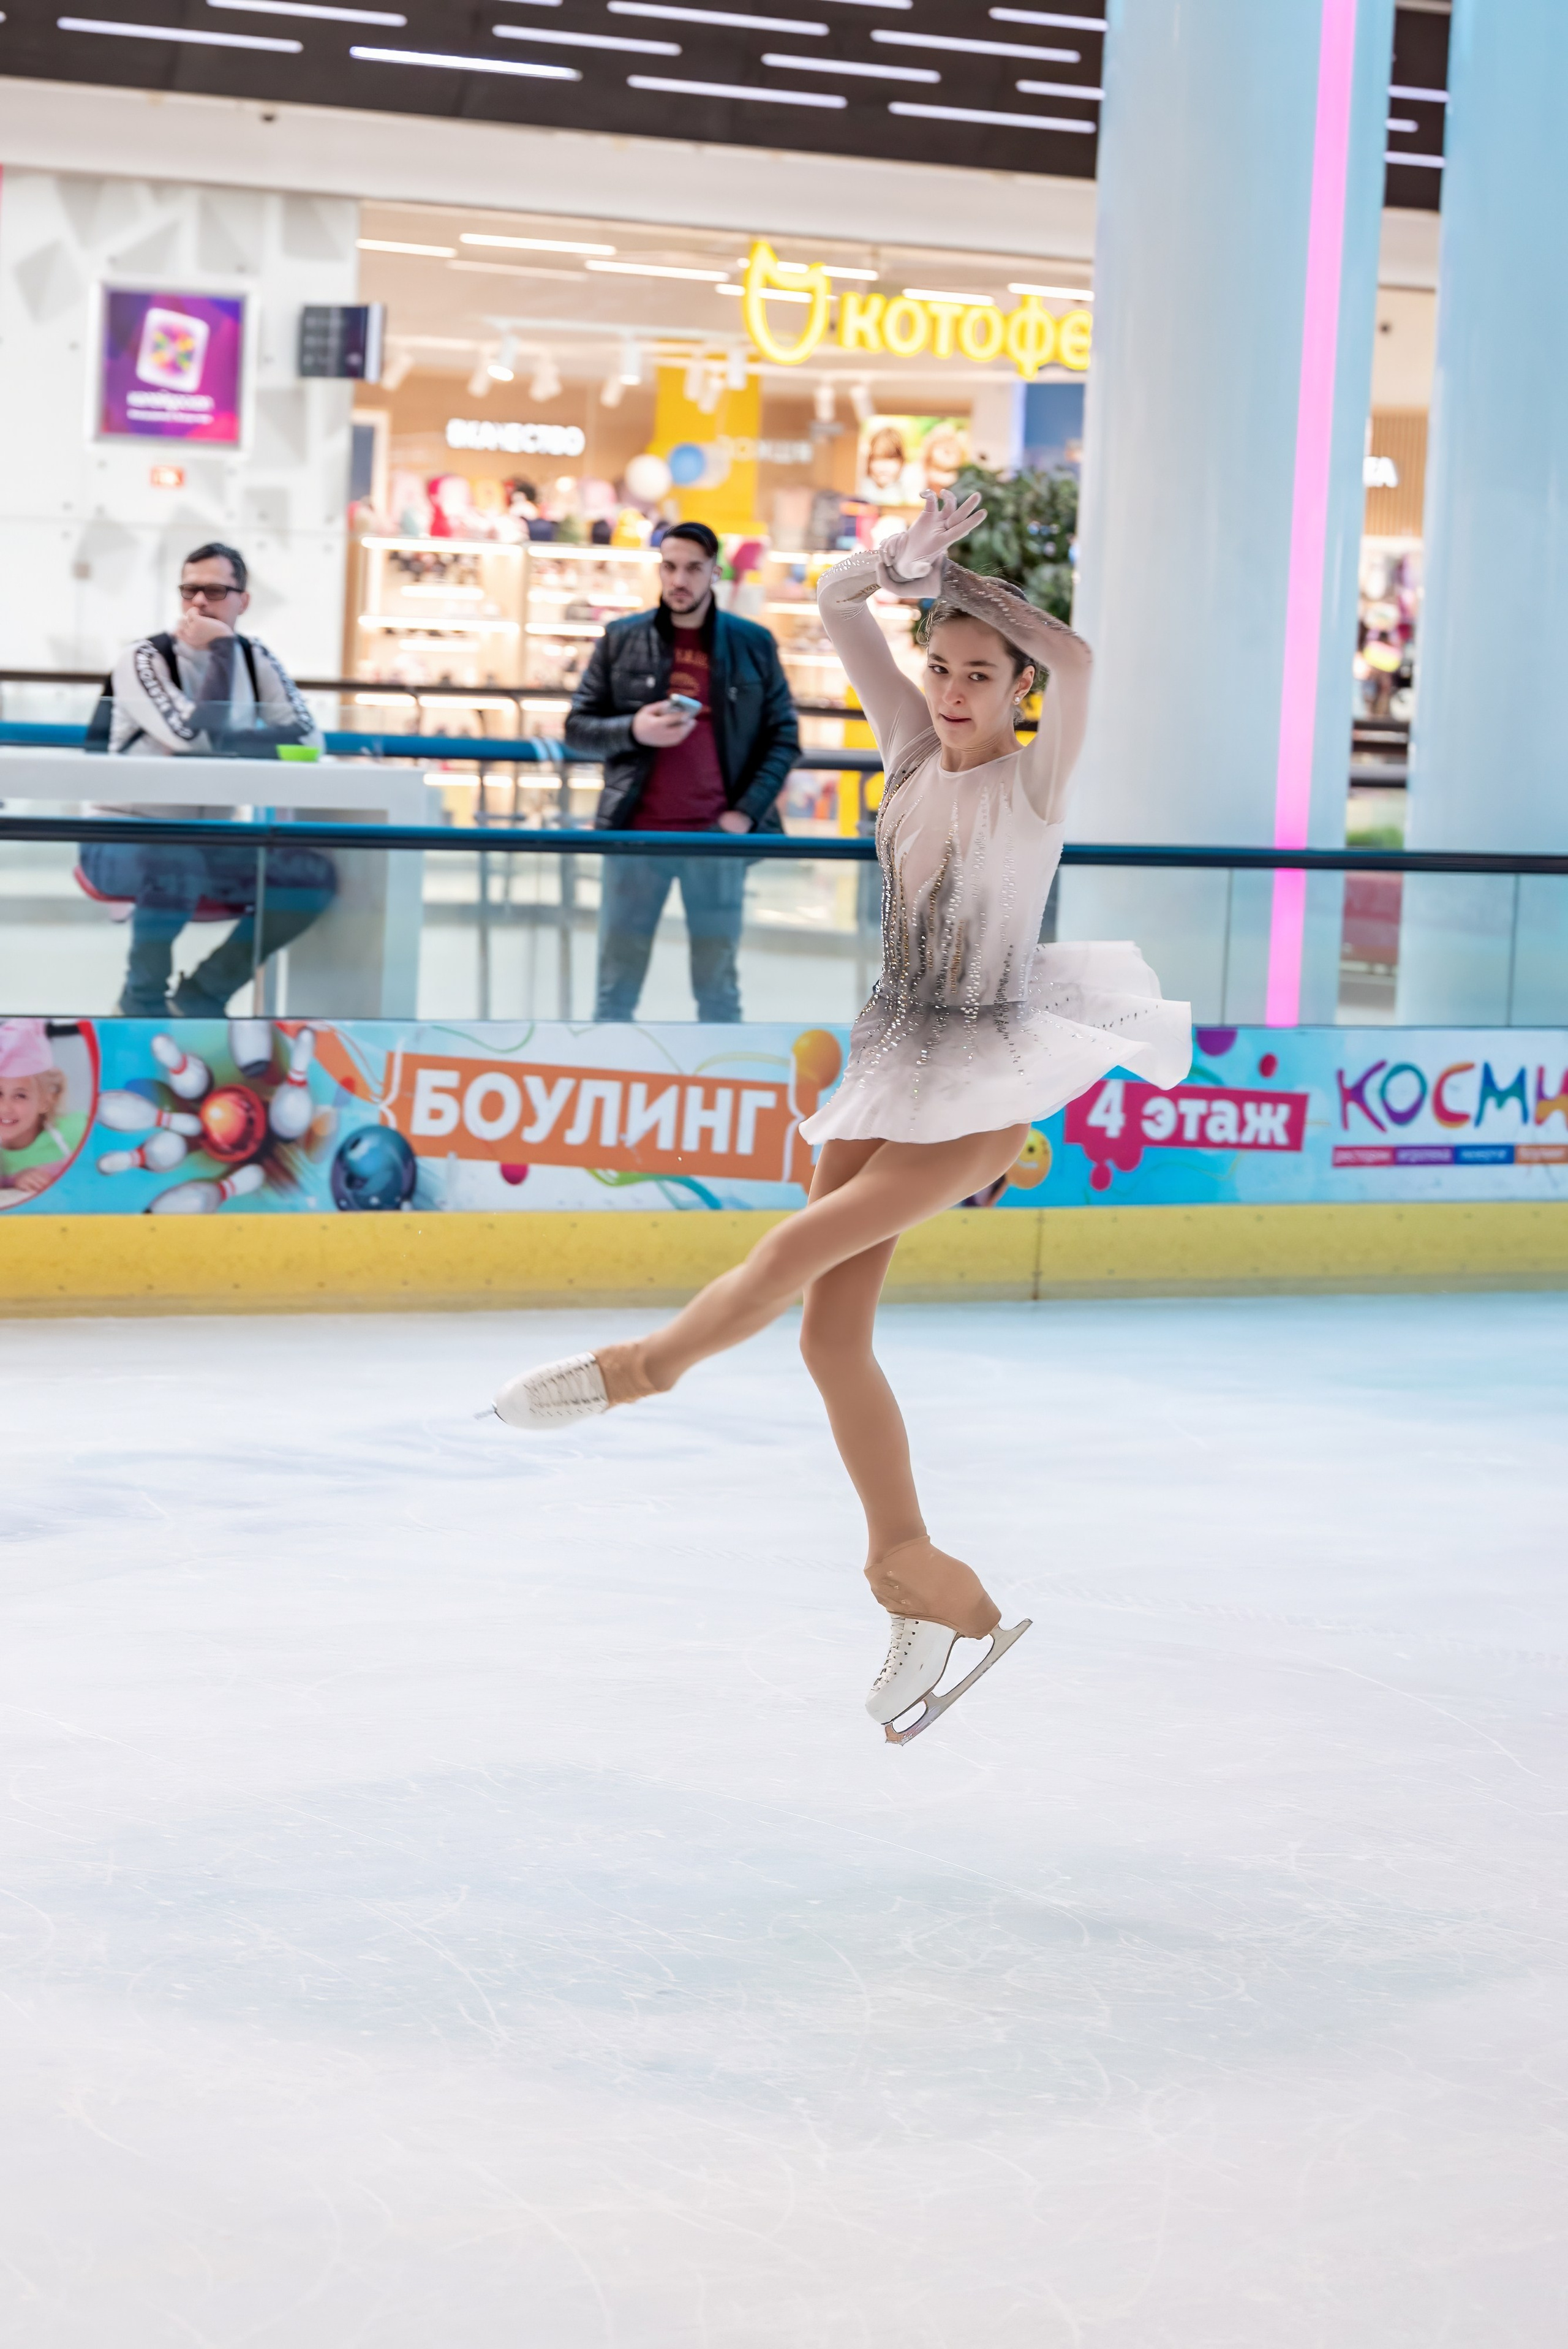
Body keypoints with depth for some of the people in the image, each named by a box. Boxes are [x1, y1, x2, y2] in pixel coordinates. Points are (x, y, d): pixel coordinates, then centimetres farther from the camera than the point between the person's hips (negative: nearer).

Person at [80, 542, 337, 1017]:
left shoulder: (258, 662, 5)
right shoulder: (144, 660, -12)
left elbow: (307, 739, -8)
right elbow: (199, 735, -26)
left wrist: (221, 746, -21)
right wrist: (221, 650, -19)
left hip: (207, 845, 6)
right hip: (122, 843, -6)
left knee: (314, 874, -15)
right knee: (177, 861, -40)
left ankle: (203, 995, 0)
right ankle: (143, 1001, -13)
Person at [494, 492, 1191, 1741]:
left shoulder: (1037, 780, -9)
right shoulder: (915, 748, 6)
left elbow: (1076, 658, -29)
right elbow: (838, 605, 3)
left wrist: (959, 579, -22)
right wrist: (910, 554, -15)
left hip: (988, 1081, -7)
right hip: (894, 1066, 7)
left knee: (807, 1243, -20)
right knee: (833, 1330, 1)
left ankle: (646, 1363, 7)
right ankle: (925, 1586, 7)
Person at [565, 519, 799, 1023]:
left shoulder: (753, 644, 5)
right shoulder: (621, 640, 6)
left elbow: (783, 736, 7)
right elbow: (577, 730, 7)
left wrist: (747, 811, -5)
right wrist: (633, 731, -12)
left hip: (717, 839, 0)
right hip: (636, 835, 0)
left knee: (718, 989, 6)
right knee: (616, 989, 4)